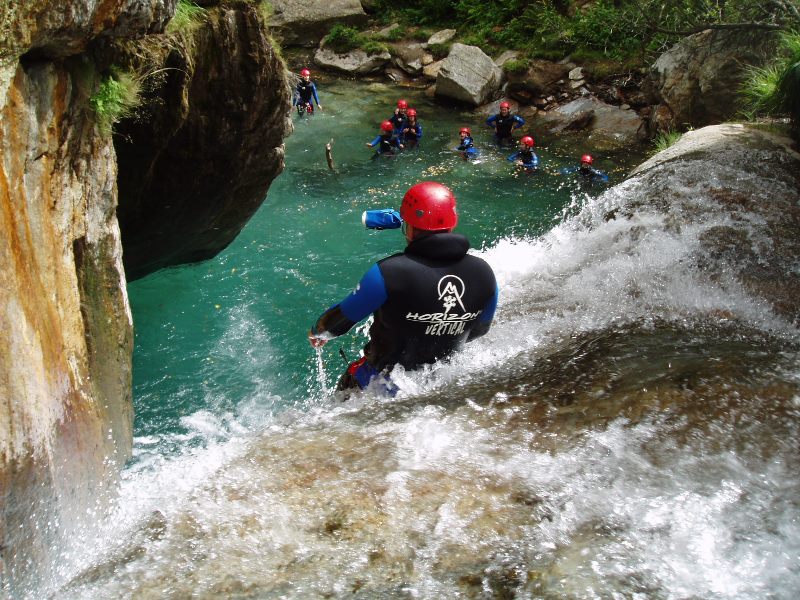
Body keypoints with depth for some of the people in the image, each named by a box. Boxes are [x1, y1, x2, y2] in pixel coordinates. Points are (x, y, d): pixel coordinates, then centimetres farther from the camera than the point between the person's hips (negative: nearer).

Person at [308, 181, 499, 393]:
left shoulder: (388, 273, -28)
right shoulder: (484, 273, -14)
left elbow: (343, 317, -12)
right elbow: (478, 330, 5)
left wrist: (317, 333, 11)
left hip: (387, 382, -5)